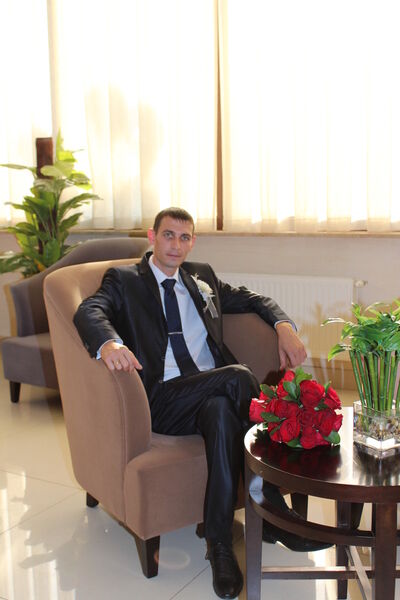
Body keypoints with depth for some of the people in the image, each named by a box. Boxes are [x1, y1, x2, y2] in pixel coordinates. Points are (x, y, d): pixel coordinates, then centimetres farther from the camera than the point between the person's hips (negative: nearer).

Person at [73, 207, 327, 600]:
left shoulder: (202, 276, 24)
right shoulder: (124, 280, 10)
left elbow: (250, 299, 27)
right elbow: (89, 312, -9)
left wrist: (284, 326, 5)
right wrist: (108, 343, -34)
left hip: (217, 393, 4)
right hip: (162, 399, -4)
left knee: (221, 411, -34)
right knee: (238, 375, -31)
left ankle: (219, 543, -25)